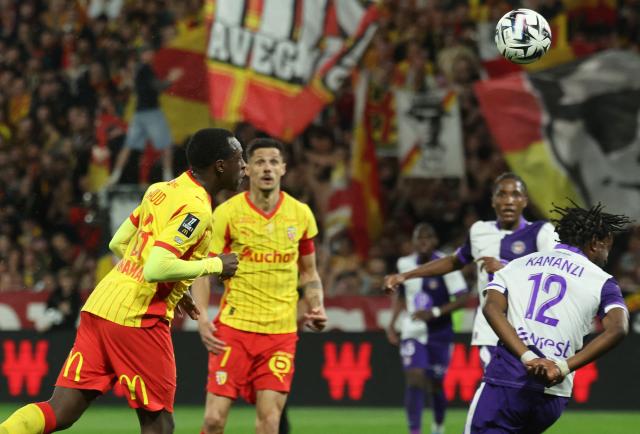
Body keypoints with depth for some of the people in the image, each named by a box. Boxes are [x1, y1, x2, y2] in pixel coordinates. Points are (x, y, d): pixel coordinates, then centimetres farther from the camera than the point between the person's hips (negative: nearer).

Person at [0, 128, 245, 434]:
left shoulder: (161, 190, 15)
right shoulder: (196, 209, -12)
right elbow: (156, 268, -22)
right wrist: (214, 265, -9)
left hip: (100, 305, 8)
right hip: (138, 317, -8)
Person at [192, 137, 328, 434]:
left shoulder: (301, 214, 5)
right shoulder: (227, 213, -4)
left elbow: (308, 272, 17)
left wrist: (316, 308, -1)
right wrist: (202, 317, -15)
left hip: (281, 331, 2)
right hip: (233, 329, -2)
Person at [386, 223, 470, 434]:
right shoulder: (404, 264, 1)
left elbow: (462, 298, -17)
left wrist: (434, 312, -27)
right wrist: (392, 323, 12)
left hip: (439, 334, -2)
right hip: (413, 332, 2)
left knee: (435, 384, 10)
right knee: (414, 380, -16)